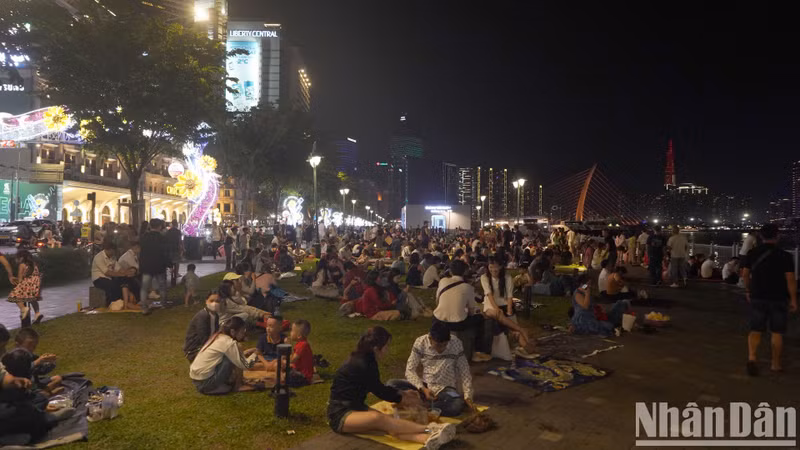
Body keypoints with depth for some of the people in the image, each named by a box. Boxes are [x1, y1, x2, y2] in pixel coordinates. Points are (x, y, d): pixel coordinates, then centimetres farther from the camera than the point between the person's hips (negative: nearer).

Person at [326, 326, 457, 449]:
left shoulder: (365, 360, 7)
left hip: (356, 407, 8)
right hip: (340, 414, -8)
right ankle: (429, 429, -42)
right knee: (378, 418, -37)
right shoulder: (362, 365, -21)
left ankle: (429, 439, -47)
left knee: (389, 424, -23)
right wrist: (405, 399, 4)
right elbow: (380, 392, -10)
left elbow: (379, 388, 20)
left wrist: (403, 393, 17)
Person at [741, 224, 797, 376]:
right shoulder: (784, 256, -10)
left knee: (756, 330, 7)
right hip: (778, 299, -2)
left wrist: (748, 291, 18)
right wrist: (793, 300, -3)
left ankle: (752, 357, -14)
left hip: (757, 298, 2)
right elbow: (790, 280, -12)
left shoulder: (752, 253, 0)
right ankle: (776, 364, 19)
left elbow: (745, 274, 5)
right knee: (777, 332, 10)